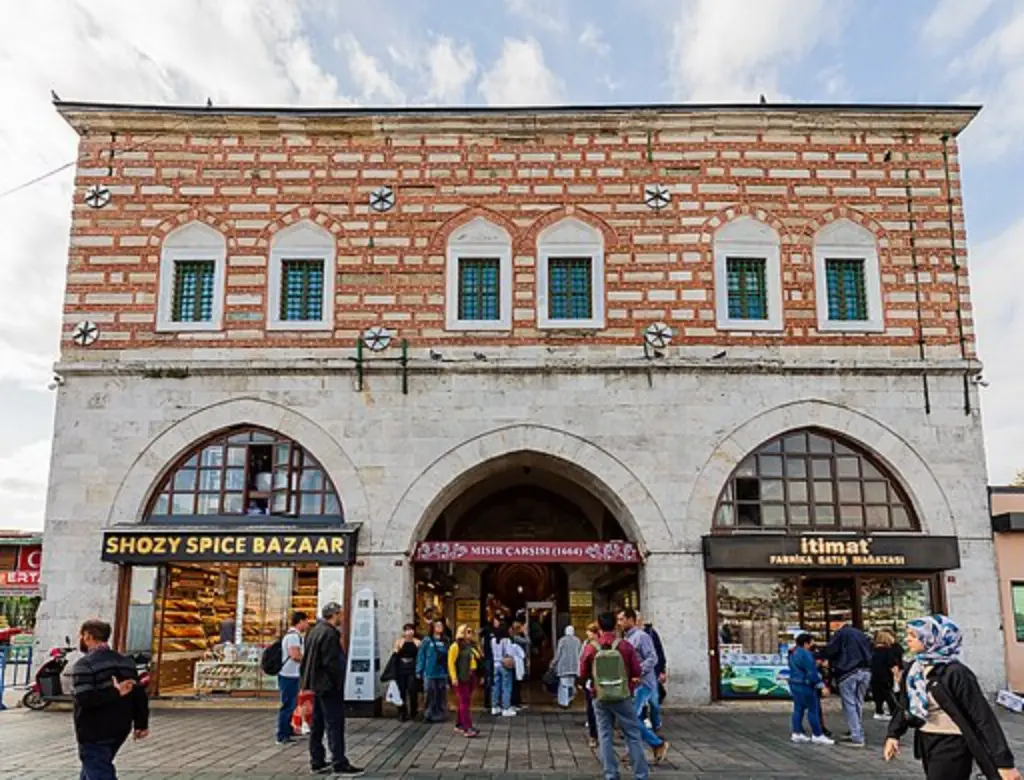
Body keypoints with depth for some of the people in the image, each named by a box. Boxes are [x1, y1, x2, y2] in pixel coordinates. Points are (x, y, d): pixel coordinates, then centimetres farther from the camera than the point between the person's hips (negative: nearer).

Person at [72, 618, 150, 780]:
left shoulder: (85, 664, -14)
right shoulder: (126, 661, 8)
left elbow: (84, 698, -27)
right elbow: (139, 694, 6)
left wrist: (115, 693, -22)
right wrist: (141, 724, 10)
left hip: (94, 733, -8)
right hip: (120, 730, 8)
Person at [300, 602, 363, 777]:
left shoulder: (315, 630, 13)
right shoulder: (329, 633, -18)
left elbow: (307, 659, 16)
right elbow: (331, 662, -22)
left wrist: (308, 682, 17)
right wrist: (339, 683, -12)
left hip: (317, 685, 10)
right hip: (329, 686, -10)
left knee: (318, 724, 14)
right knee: (335, 725, -6)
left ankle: (317, 762, 20)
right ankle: (339, 764, -4)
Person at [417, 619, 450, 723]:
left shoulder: (445, 642, 8)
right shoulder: (427, 641, -3)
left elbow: (449, 657, 8)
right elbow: (421, 656, -4)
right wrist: (419, 671, -8)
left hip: (443, 673, 4)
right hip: (430, 673, -3)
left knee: (441, 696, 7)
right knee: (431, 695, -2)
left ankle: (440, 715, 18)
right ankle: (429, 715, 9)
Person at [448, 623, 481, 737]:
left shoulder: (473, 645, 14)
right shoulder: (456, 646, -7)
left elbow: (479, 659, 17)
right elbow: (451, 662, -11)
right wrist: (454, 677, -18)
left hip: (472, 676, 7)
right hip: (461, 677, -7)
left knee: (465, 701, 14)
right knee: (465, 702, -9)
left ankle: (459, 724, 26)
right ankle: (468, 728, -12)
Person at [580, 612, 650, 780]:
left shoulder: (590, 648, -7)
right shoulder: (625, 646, -10)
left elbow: (583, 675, 0)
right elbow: (637, 672, -4)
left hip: (600, 698, 1)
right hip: (623, 697, -1)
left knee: (605, 736, 11)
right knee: (633, 736, 8)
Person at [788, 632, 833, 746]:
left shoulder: (793, 653, 14)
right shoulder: (805, 654, -17)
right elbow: (812, 672, -20)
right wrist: (822, 685, -17)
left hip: (794, 684, 10)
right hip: (805, 686, -10)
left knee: (798, 708, 12)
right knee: (813, 709, -3)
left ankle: (797, 733, 13)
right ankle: (817, 735, 1)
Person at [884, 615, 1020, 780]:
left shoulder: (955, 673, -19)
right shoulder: (915, 669, 4)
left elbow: (983, 717, -19)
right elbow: (906, 706, 12)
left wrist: (1004, 762, -21)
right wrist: (893, 734, 0)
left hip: (952, 746, -7)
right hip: (926, 743, 7)